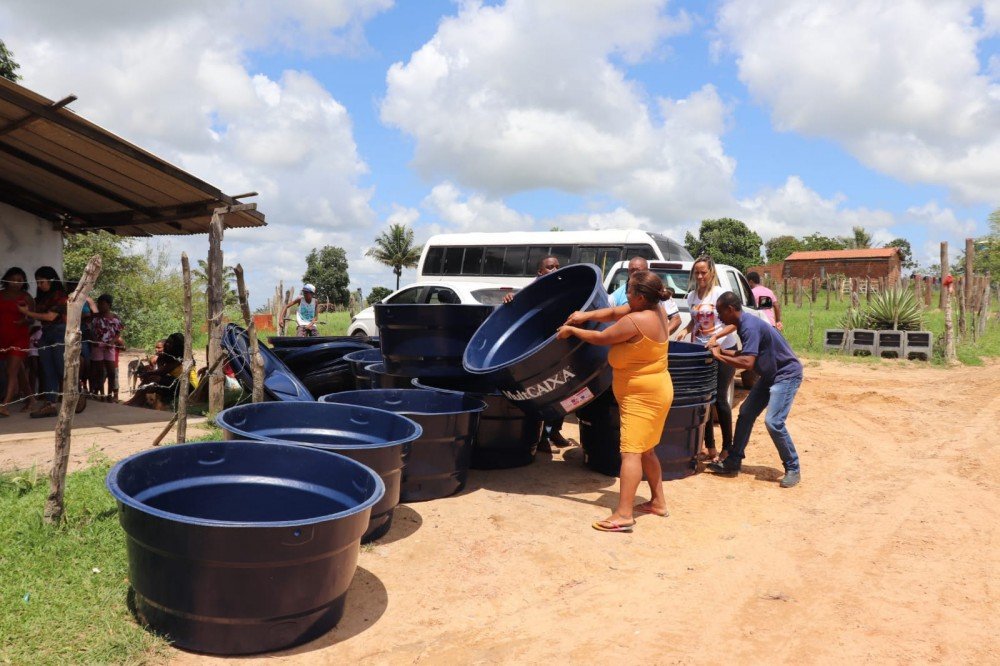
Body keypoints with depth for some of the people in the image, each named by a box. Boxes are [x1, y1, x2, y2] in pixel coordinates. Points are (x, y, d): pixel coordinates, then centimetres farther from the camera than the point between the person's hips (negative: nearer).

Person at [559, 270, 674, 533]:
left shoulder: (635, 320, -22)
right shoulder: (656, 311, 5)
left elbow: (601, 338, -12)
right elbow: (614, 312, 11)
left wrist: (571, 330, 1)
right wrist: (586, 315, -1)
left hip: (641, 395, -10)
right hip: (655, 390, 10)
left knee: (631, 451, -14)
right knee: (646, 450, 19)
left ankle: (623, 514, -17)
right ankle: (658, 501, 28)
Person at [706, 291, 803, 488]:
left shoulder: (750, 327, -27)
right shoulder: (744, 325, 4)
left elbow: (748, 362, -35)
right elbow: (748, 354, 14)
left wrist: (719, 356, -25)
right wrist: (723, 351, 4)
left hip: (786, 374, -10)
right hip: (770, 374, 10)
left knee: (773, 422, -18)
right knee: (746, 413, 7)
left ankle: (793, 469, -1)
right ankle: (733, 461, 15)